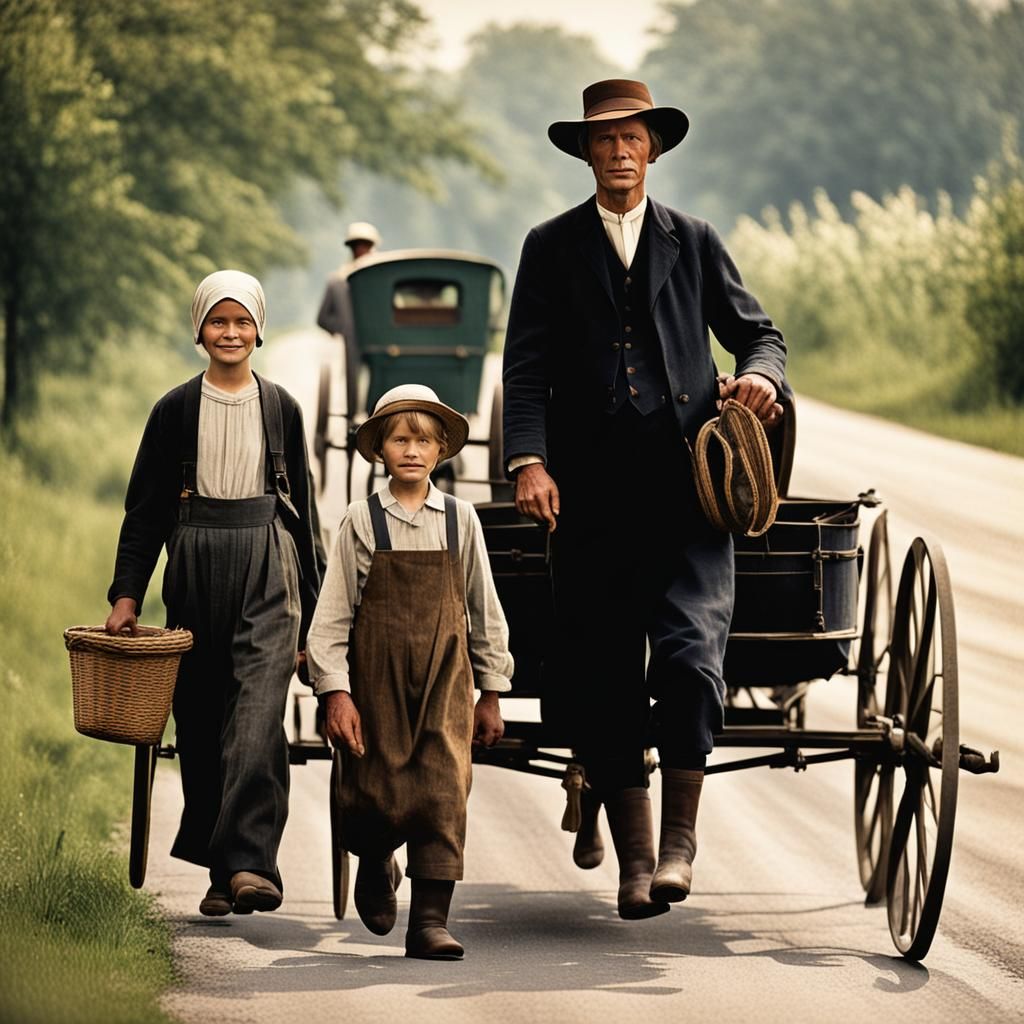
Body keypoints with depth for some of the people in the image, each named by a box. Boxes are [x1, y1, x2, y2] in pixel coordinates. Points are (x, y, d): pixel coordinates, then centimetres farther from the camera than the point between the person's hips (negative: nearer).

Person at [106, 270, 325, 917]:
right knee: (201, 718, 4)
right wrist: (127, 592, -1)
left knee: (258, 712, -16)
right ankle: (222, 870, 13)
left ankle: (248, 862, -25)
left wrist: (314, 606, 10)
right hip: (195, 569, 1)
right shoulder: (176, 410, 6)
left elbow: (302, 508, 12)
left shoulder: (281, 408, 8)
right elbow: (146, 507, 8)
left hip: (267, 571, -1)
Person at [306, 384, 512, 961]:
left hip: (445, 677, 1)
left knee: (443, 790, -11)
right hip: (376, 679, -1)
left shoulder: (460, 519, 6)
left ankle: (431, 919, -10)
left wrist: (492, 693, 12)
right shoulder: (362, 522, 2)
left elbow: (484, 610, 12)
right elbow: (332, 613, 1)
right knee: (377, 794, 0)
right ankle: (377, 868, 34)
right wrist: (335, 691, -6)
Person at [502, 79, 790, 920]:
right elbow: (527, 365, 5)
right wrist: (529, 459, -10)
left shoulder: (695, 242, 15)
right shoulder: (551, 248, 13)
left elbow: (758, 330, 17)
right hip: (591, 495, 1)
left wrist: (761, 374, -7)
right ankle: (632, 858, 10)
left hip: (687, 485, 0)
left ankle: (678, 836, -5)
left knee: (690, 653, -16)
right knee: (602, 677, 1)